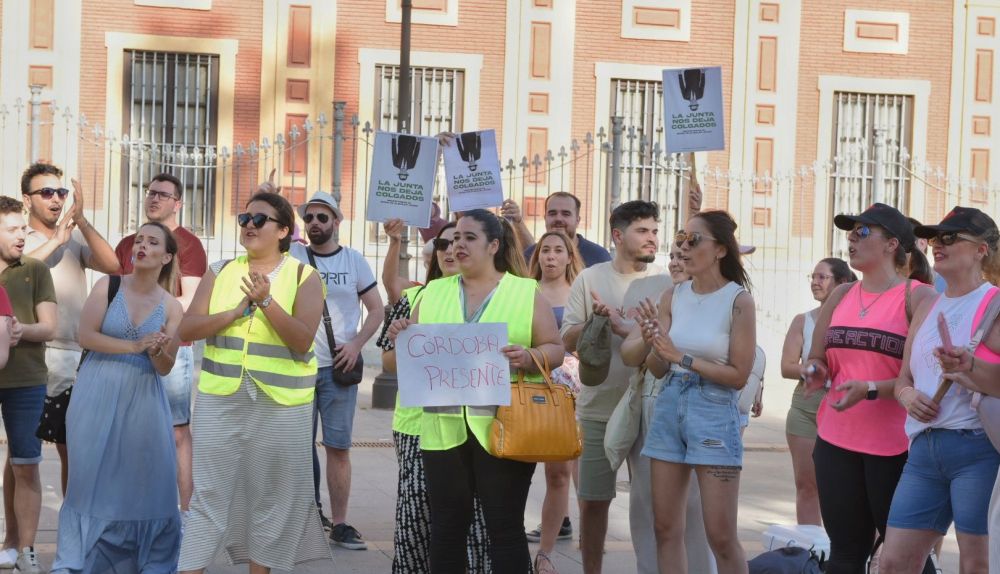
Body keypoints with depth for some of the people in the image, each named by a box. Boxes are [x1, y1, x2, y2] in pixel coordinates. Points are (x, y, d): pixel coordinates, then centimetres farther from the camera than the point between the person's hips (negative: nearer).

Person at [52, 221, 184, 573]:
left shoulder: (171, 307, 2)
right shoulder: (107, 286, -1)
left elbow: (165, 368, 1)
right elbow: (85, 336, -9)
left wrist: (157, 351, -21)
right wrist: (134, 346, -16)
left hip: (143, 400, 1)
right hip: (97, 397, -1)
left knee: (144, 478, 0)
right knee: (94, 476, 1)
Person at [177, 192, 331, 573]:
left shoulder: (304, 277, -1)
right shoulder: (220, 272, 7)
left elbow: (302, 340, -13)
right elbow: (186, 329, 0)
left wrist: (266, 302, -23)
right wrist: (236, 312, -13)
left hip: (281, 405, -2)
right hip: (220, 400, 2)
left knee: (270, 497, 7)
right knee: (209, 495, 0)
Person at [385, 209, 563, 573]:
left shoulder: (527, 293, 4)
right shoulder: (433, 293, 13)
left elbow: (555, 350, 2)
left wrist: (528, 358, -19)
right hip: (445, 429, 3)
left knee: (505, 526, 0)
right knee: (446, 526, 7)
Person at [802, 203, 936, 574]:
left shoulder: (919, 297, -6)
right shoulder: (841, 296, 11)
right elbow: (815, 361, 21)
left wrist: (871, 389, -24)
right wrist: (816, 372, -1)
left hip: (895, 447, -5)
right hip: (835, 443, 6)